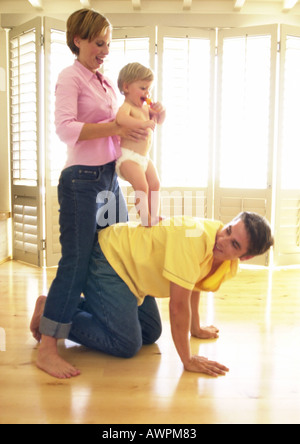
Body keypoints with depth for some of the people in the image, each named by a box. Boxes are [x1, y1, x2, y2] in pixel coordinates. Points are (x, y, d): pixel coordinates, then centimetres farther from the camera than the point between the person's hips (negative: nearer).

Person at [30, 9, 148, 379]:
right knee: (76, 261, -9)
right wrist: (114, 128, -22)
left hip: (109, 178, 9)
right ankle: (47, 349, 0)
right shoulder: (70, 77, -5)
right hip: (82, 180, -8)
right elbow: (66, 128, -19)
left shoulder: (107, 83, 18)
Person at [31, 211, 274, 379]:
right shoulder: (194, 237, -33)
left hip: (129, 264, 9)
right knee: (126, 344, -13)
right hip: (108, 258, -9)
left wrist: (196, 328, 24)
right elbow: (178, 304, -29)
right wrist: (188, 360, -21)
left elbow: (193, 285, 14)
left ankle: (80, 304, 25)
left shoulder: (229, 263, -5)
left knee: (151, 334, 14)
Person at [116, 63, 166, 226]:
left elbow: (159, 120, 26)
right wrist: (143, 123, -44)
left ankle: (154, 216, 31)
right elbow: (121, 118, -38)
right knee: (142, 186, -21)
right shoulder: (126, 107, -14)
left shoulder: (145, 106, 14)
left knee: (155, 184, 17)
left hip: (144, 157, 10)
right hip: (128, 157, -10)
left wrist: (161, 110, 4)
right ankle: (146, 221, -14)